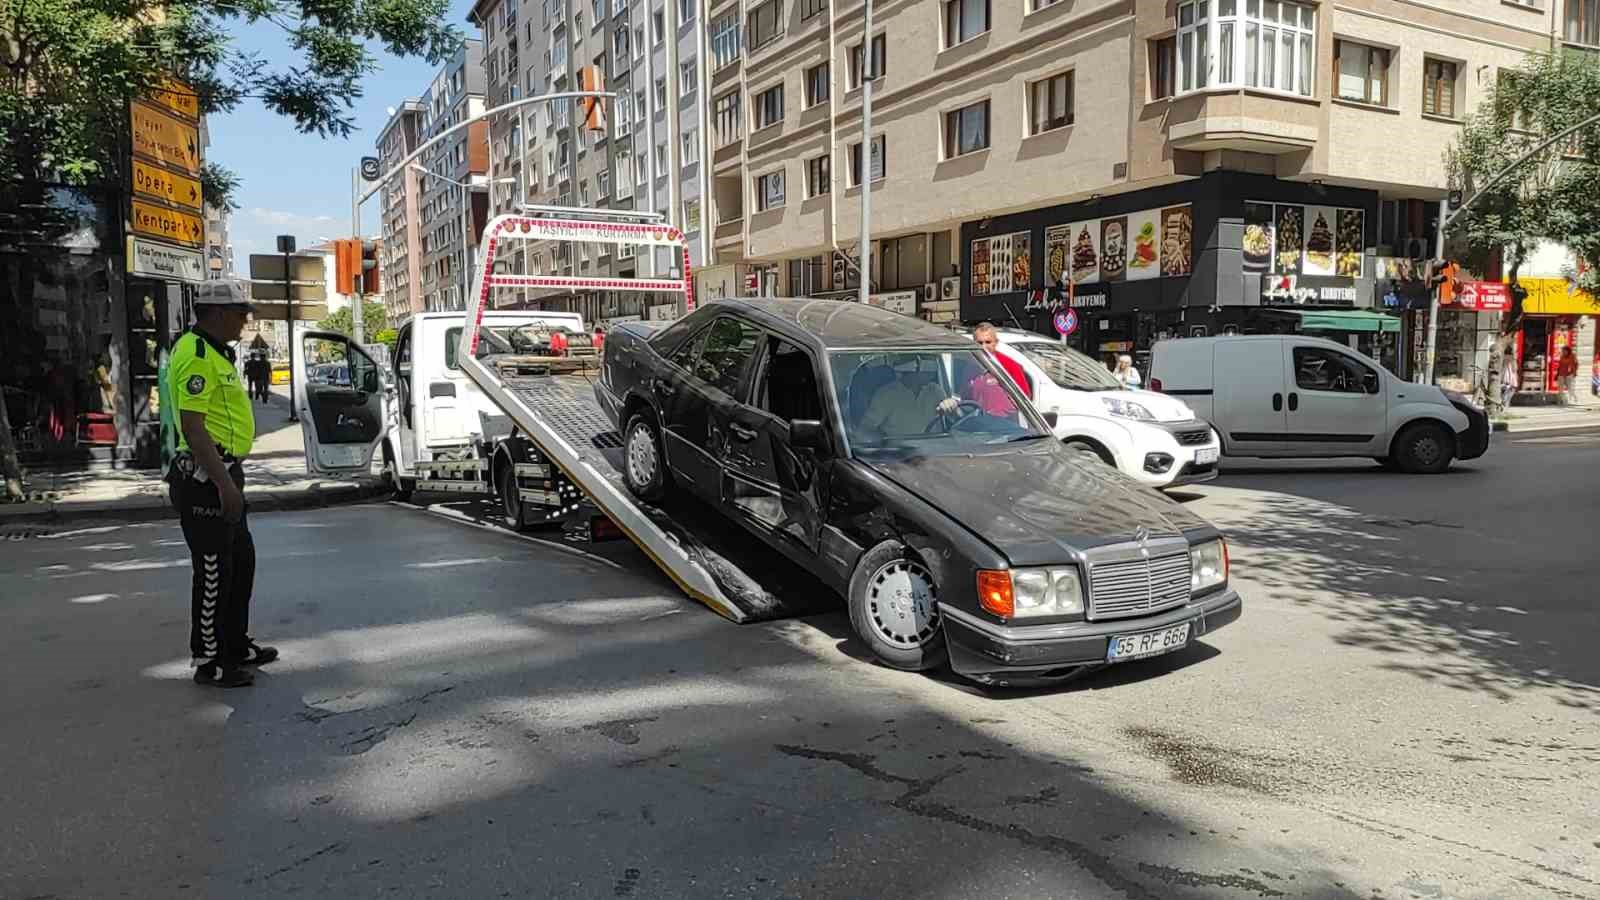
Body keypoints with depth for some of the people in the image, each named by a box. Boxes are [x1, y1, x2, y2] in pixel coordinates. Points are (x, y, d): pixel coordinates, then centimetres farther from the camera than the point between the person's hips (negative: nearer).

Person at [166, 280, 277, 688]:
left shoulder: (214, 352, 16)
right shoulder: (196, 354, -17)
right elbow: (192, 427, -24)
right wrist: (224, 483, -27)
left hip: (222, 473, 11)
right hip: (206, 478, -11)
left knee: (241, 559, 18)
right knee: (214, 570, -2)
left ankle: (236, 644, 30)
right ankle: (208, 661, 10)